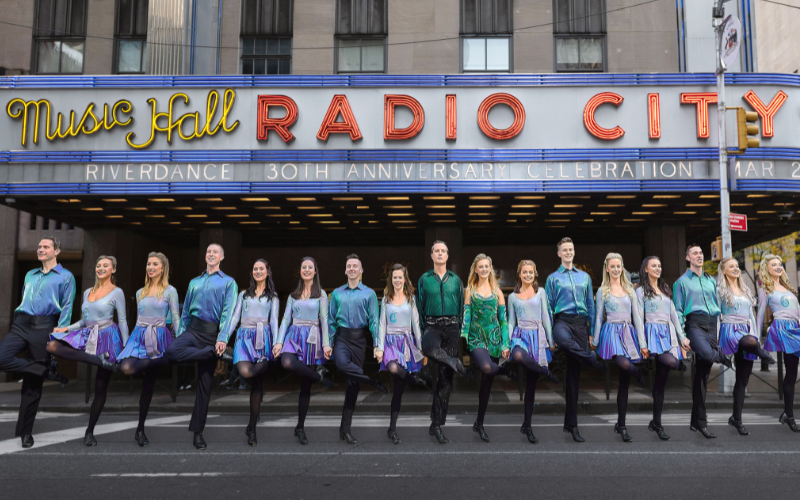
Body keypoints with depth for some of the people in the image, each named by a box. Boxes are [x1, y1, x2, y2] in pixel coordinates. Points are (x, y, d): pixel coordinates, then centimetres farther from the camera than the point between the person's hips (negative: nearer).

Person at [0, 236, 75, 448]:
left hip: (43, 327, -5)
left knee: (33, 382, 0)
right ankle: (48, 372, -6)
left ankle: (25, 431, 12)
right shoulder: (30, 275, 20)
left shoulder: (65, 277, 4)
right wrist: (17, 323, 15)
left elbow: (66, 309, -3)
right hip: (21, 324, 5)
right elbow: (23, 301, 23)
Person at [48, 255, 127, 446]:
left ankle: (89, 432, 12)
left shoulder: (117, 292, -1)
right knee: (52, 346, -23)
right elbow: (83, 321, 19)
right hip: (87, 336, 5)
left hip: (107, 337, -5)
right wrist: (66, 328, 2)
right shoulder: (87, 292, 14)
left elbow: (122, 321, -3)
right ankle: (101, 361, -23)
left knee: (101, 387, -1)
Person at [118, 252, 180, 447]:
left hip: (159, 338, -3)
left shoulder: (170, 291, 1)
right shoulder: (140, 292, 14)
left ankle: (140, 429, 13)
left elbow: (176, 319, -2)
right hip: (139, 336, 3)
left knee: (148, 384, 3)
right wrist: (128, 341, 17)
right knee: (126, 368, -31)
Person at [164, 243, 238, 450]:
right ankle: (218, 354, -18)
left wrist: (222, 338, -18)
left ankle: (197, 432, 10)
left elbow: (228, 312, -6)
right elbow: (186, 312, 20)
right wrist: (179, 336, 11)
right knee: (171, 351, -32)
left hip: (212, 333, -3)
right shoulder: (194, 282, 18)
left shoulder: (228, 283, 5)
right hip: (193, 329, 3)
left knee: (205, 384, 0)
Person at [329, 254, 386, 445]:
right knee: (342, 363, -35)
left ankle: (345, 429, 12)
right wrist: (328, 343, 2)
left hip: (359, 339, 0)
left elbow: (374, 320, 0)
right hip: (342, 337, 0)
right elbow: (331, 320, 10)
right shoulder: (337, 293, 9)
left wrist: (377, 344, -9)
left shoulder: (369, 293, 3)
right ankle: (375, 383, -15)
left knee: (354, 383, 3)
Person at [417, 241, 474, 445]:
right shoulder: (424, 279, 7)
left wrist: (461, 329, 4)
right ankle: (459, 366, -26)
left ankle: (437, 424, 7)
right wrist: (419, 331, -1)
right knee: (430, 348, -42)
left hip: (451, 327, 2)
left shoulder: (455, 280, 11)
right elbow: (419, 307, 7)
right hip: (431, 326, -2)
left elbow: (461, 306, 13)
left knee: (445, 377, 0)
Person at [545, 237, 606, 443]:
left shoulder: (584, 277, 17)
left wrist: (592, 331, 11)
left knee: (574, 371, 2)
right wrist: (549, 333, -2)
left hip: (581, 323, 3)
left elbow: (591, 305, 18)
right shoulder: (553, 278, 8)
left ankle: (571, 423, 7)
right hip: (562, 320, -2)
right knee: (564, 341, -43)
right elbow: (548, 307, 6)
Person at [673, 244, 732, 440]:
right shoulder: (682, 282, 7)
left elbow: (718, 305, 21)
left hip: (712, 324, 4)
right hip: (694, 323, -4)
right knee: (706, 353, -38)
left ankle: (698, 422, 8)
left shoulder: (711, 281, 21)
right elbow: (678, 311, 2)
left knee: (702, 374, 4)